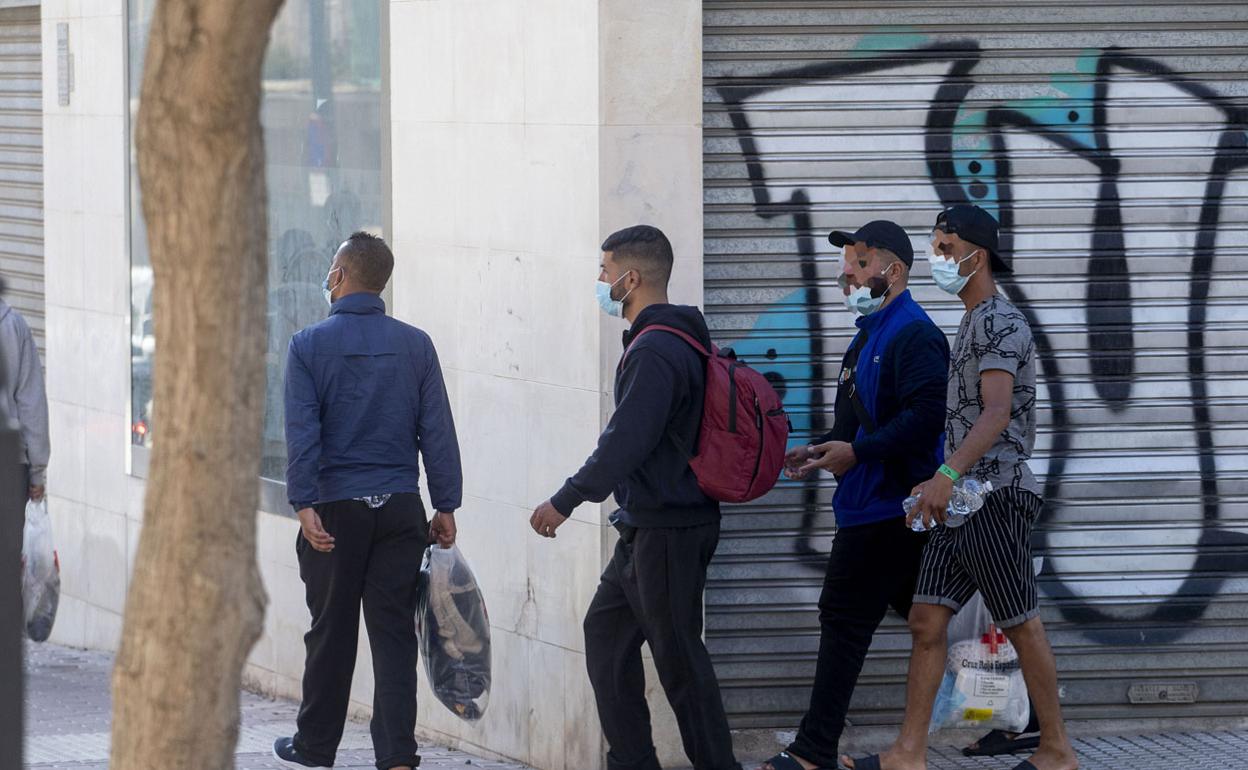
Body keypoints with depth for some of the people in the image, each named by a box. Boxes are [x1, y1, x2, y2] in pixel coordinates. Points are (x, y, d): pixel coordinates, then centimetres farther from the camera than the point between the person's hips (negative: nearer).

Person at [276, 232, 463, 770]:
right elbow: (438, 430, 2)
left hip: (336, 506, -2)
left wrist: (305, 504, -15)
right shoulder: (415, 346, 3)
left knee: (331, 632, 8)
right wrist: (446, 506, 6)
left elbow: (302, 433, -12)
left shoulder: (309, 346, -4)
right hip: (400, 507, 2)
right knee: (395, 633, 2)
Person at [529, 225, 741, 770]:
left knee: (678, 655, -3)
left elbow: (623, 444, -25)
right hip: (644, 529, 11)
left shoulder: (654, 352, -20)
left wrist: (565, 502, -16)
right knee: (606, 632, 16)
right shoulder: (680, 342, 13)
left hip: (667, 534, -11)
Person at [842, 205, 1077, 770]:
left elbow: (997, 414, -23)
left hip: (995, 497, -9)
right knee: (927, 621, 1)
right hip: (962, 503, 9)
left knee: (1021, 627, -2)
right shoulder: (973, 326, 20)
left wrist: (946, 477, -34)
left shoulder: (1001, 322, -11)